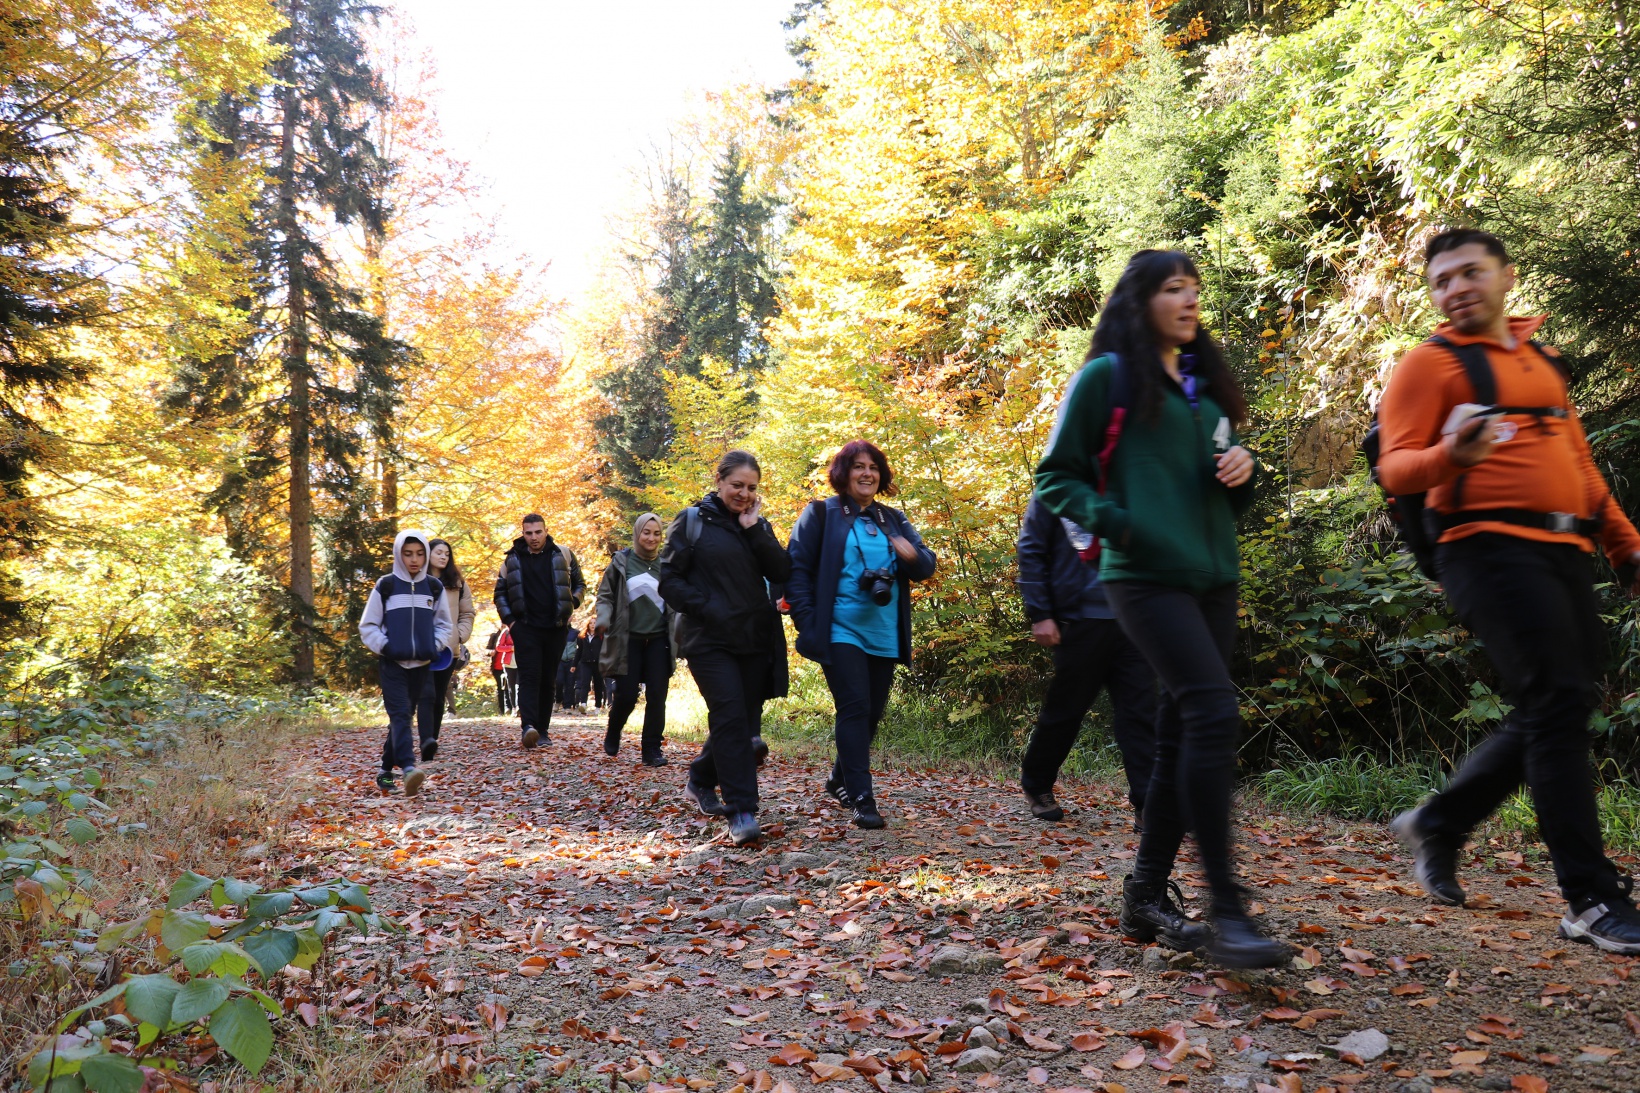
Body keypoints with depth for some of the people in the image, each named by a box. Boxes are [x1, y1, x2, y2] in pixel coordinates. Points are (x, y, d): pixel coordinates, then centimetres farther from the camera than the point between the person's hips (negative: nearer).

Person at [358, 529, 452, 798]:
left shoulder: (434, 588, 6)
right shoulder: (386, 586, -2)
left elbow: (444, 624, 16)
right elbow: (367, 625, 3)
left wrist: (434, 647, 1)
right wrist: (383, 646, -9)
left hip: (421, 664, 4)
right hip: (392, 663, -4)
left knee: (404, 716, 11)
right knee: (399, 715, -16)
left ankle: (386, 771, 22)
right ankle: (408, 769, -30)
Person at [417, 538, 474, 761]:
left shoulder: (457, 583, 12)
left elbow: (467, 614, 15)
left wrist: (461, 636, 1)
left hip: (448, 649, 4)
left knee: (439, 698, 7)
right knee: (427, 695, -17)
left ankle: (431, 744, 15)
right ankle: (427, 742, -28)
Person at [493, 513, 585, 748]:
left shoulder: (563, 555, 5)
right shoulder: (513, 560, 6)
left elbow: (580, 584, 15)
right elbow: (500, 592, 16)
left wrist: (571, 605, -1)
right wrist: (509, 619, 4)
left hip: (556, 629, 1)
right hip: (525, 628, -1)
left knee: (548, 680, 6)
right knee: (529, 676, -14)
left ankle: (542, 729, 12)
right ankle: (527, 726, -25)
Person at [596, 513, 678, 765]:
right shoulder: (622, 561, 1)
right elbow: (605, 595, 5)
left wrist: (681, 626, -7)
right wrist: (603, 620, -13)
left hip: (659, 639, 2)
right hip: (628, 639, -2)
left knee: (657, 696, -2)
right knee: (626, 695, -2)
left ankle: (652, 750, 7)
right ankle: (612, 735, 28)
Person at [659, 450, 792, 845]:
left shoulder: (758, 525, 13)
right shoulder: (692, 521, 1)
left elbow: (781, 572, -2)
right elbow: (669, 579, -2)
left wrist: (753, 529, -8)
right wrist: (705, 608, -13)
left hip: (755, 638, 5)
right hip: (710, 639, -5)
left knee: (745, 721, 12)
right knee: (730, 717, -15)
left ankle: (701, 781, 35)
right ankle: (741, 812, -12)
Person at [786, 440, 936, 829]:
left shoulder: (893, 520, 14)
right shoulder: (821, 514, 0)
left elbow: (926, 567, 9)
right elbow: (797, 570, -4)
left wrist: (914, 555, -15)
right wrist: (807, 622, -13)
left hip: (884, 636, 5)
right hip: (840, 632, -5)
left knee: (872, 713, 12)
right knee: (855, 709, -13)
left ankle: (840, 778, 33)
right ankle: (861, 798, -10)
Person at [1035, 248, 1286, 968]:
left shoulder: (1206, 385, 21)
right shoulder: (1106, 377, 1)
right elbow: (1056, 477, 0)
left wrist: (1242, 474, 3)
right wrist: (1112, 521, -16)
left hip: (1213, 578, 7)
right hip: (1146, 576, -7)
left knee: (1183, 734, 6)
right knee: (1213, 713, -19)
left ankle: (1146, 895, 17)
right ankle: (1226, 910, -14)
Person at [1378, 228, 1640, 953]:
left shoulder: (1542, 362, 23)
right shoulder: (1430, 363, 1)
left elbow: (1577, 461, 29)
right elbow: (1395, 469, -10)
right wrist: (1450, 454, -31)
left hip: (1565, 553, 8)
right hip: (1492, 548, -8)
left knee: (1553, 714, 9)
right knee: (1557, 705, -13)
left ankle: (1437, 825, 24)